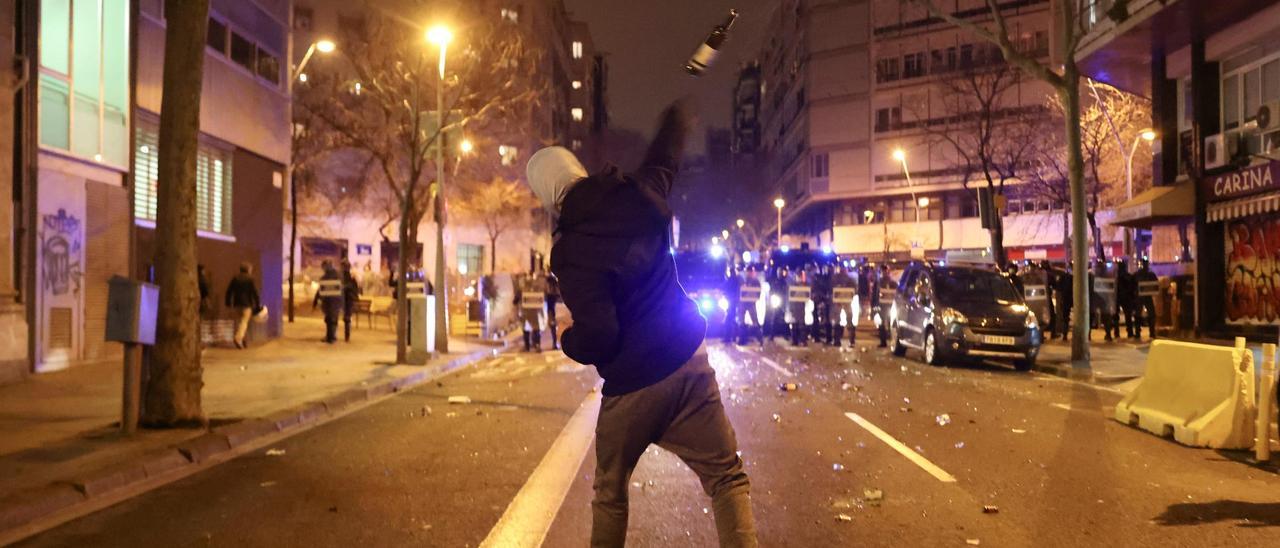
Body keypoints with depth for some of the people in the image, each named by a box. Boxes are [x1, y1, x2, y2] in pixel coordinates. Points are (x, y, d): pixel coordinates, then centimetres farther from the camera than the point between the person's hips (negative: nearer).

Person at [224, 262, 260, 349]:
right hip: (247, 303, -5)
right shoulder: (250, 279, -7)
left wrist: (228, 302, 16)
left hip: (237, 303, 5)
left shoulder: (235, 278, 8)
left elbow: (229, 291, 8)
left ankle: (240, 341, 19)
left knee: (238, 321, 14)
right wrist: (257, 303, -1)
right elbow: (254, 292, -8)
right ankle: (238, 338, -25)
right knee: (244, 321, -7)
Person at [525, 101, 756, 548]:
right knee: (727, 480, 6)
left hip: (631, 385, -3)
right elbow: (665, 155, 22)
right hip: (689, 363, 4)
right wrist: (677, 113, 42)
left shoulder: (571, 251, -14)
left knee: (610, 490, 19)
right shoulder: (640, 196, 0)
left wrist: (569, 342, 4)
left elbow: (596, 337, -19)